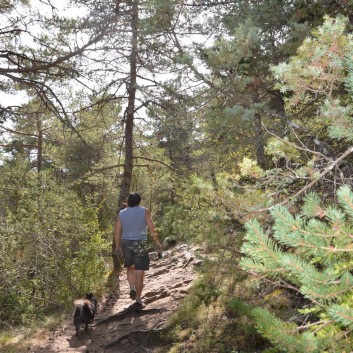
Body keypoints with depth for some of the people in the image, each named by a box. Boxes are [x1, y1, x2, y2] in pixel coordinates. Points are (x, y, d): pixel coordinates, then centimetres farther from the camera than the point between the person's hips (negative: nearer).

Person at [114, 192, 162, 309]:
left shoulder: (121, 213, 7)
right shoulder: (144, 211, -1)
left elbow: (117, 231, 4)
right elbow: (152, 228, -6)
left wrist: (117, 246, 12)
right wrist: (158, 243, 0)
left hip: (126, 244, 3)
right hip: (140, 244, -3)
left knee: (130, 268, 25)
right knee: (139, 273, 1)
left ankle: (132, 289, 6)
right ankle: (138, 300, 2)